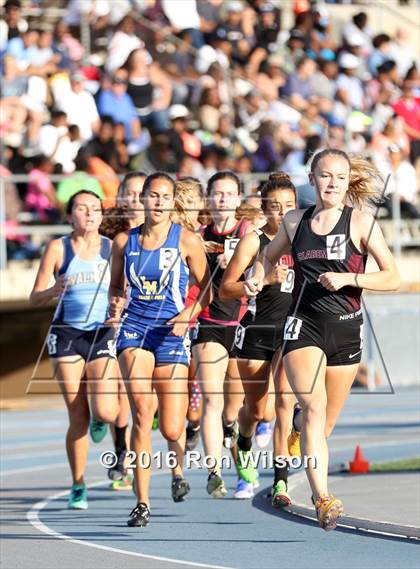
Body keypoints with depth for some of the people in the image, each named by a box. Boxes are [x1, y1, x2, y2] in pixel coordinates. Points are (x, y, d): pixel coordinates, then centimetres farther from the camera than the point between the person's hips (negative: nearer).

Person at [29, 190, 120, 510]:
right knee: (78, 418, -5)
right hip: (66, 334, 0)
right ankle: (78, 486, 11)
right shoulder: (58, 249, 3)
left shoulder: (113, 249, 5)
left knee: (105, 412, -16)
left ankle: (100, 421, 23)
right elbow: (35, 298, 3)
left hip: (103, 334, 1)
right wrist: (53, 291, -19)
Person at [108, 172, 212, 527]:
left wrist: (188, 316, -11)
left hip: (171, 334, -1)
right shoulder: (124, 242, 6)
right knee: (142, 412, -21)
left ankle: (179, 461, 40)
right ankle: (142, 502, -18)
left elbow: (207, 287, 5)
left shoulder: (187, 241, -1)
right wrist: (115, 305, -1)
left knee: (171, 430, -2)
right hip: (134, 328, 1)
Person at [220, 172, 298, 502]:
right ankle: (244, 450, 44)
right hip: (257, 331, -1)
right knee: (255, 410, 9)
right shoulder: (254, 241, -4)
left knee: (285, 402, -15)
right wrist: (264, 279, -19)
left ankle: (281, 482, -16)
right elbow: (225, 290, -7)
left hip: (291, 331, 2)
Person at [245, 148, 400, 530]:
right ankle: (324, 500, -28)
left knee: (326, 423, 9)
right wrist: (257, 278, 4)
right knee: (313, 408, -19)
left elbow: (393, 278, -5)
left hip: (346, 330, 0)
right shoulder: (295, 222, 6)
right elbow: (269, 255, 25)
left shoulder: (360, 222, -3)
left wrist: (348, 278, -17)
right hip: (303, 326, 0)